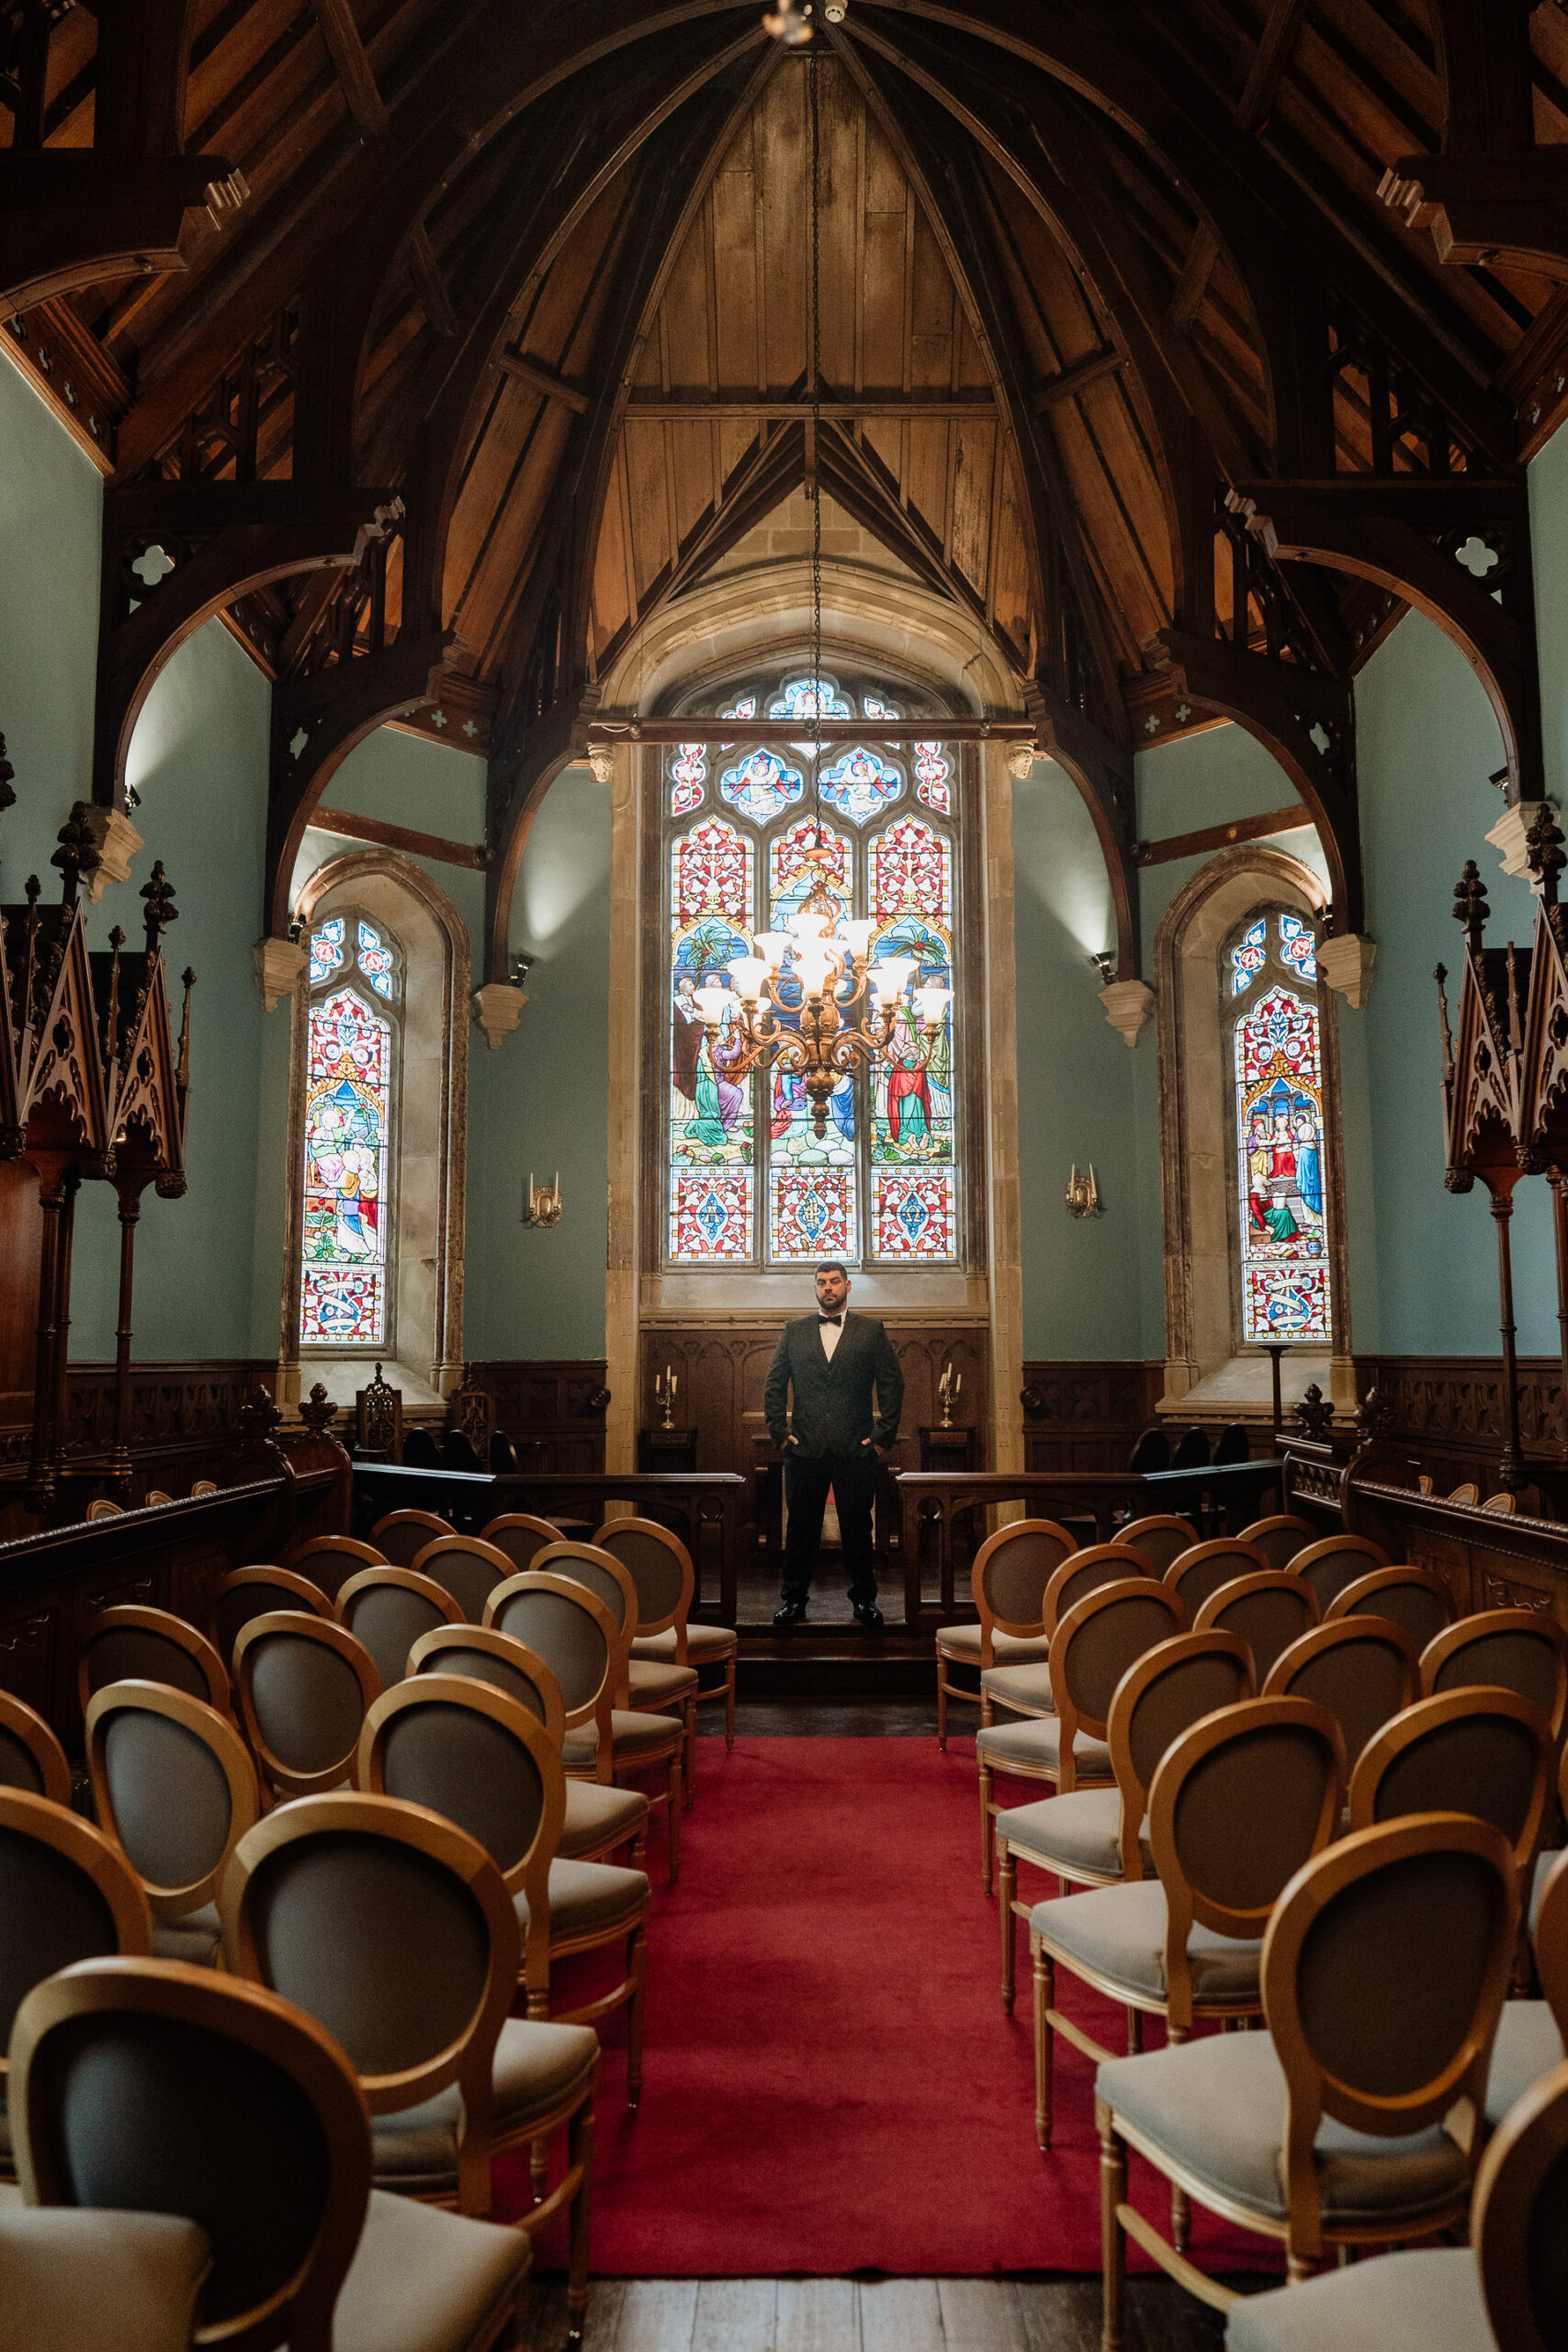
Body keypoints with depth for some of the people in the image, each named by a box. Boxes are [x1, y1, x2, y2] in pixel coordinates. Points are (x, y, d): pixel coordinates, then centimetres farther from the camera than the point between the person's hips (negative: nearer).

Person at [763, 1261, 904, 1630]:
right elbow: (774, 1385, 9)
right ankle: (794, 1597, 20)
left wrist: (883, 1435, -3)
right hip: (804, 1448, 1)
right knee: (801, 1526, 7)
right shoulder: (794, 1330, 9)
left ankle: (864, 1598, 20)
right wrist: (779, 1431, 1)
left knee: (857, 1527, 6)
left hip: (856, 1449, -1)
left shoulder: (870, 1329, 5)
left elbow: (892, 1383, 3)